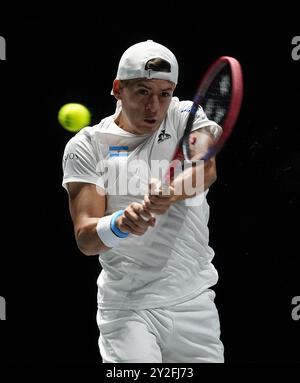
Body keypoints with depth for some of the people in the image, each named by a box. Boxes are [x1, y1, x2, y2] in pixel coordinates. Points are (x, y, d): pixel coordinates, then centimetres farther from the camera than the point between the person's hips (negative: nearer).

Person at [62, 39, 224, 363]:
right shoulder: (86, 146, -2)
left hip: (194, 300, 2)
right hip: (126, 308, -2)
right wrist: (120, 224, -33)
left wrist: (171, 191, -41)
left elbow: (206, 169, -20)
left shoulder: (184, 116, 1)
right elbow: (85, 239, -11)